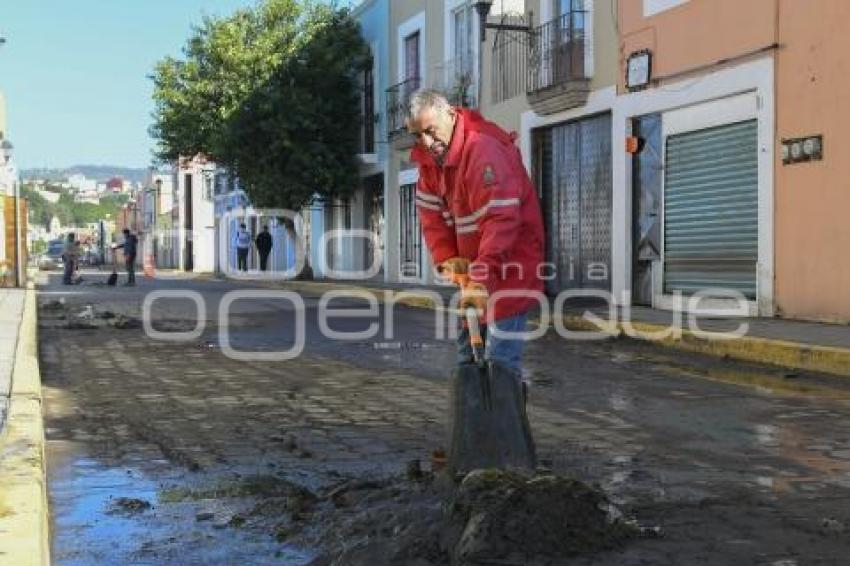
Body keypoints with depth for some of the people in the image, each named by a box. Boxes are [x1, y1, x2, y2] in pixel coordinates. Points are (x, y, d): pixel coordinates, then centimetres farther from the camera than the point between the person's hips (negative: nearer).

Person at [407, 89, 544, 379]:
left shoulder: (484, 149, -26)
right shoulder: (431, 154, 1)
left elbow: (500, 220, -34)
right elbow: (430, 211, 3)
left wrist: (482, 278, -39)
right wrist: (446, 257, -11)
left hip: (508, 267, -9)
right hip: (472, 267, 9)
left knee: (500, 360, -13)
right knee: (466, 353, 18)